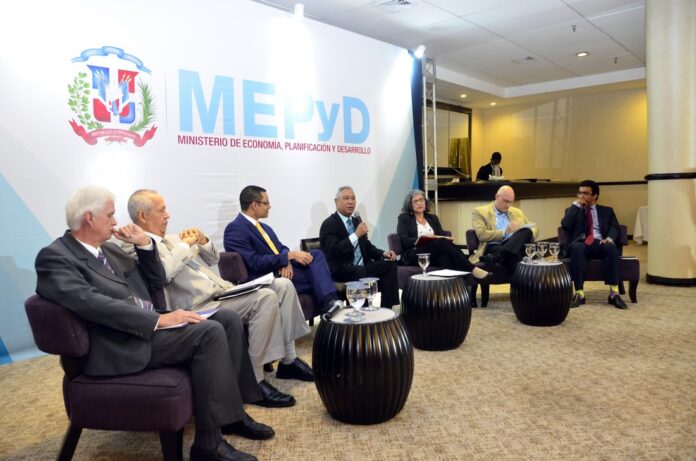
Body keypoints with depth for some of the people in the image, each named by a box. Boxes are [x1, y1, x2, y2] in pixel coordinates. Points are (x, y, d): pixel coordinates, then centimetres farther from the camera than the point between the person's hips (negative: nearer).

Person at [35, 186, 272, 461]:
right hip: (123, 345, -9)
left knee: (228, 319, -2)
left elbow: (155, 284, 19)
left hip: (149, 326, 9)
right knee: (210, 332, -25)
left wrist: (144, 244, 4)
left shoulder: (108, 248, 16)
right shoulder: (54, 257, -9)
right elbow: (93, 303, -24)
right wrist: (159, 320, -26)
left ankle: (232, 412, 6)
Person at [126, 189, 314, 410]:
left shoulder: (172, 239, 21)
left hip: (222, 292, 9)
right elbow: (162, 273, -26)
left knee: (282, 285, -3)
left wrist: (203, 241, 6)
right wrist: (185, 245, -12)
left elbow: (213, 259, 26)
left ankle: (288, 360, 4)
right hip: (200, 307, -9)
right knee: (266, 298, -28)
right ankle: (254, 381, -19)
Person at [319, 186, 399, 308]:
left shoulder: (356, 220, 17)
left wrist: (384, 254, 0)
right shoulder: (329, 224, -6)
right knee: (361, 273, -36)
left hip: (362, 266, 7)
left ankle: (388, 308, -17)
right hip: (340, 270, -7)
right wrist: (356, 235, -25)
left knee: (390, 264, -14)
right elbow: (334, 251, -20)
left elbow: (367, 246, 20)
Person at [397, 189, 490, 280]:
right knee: (442, 242, -33)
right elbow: (404, 241, -3)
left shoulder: (433, 218, 24)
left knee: (444, 255, -37)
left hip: (434, 254, 4)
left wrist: (445, 239, -11)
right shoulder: (404, 218, 10)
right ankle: (472, 269, -41)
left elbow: (442, 236, 14)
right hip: (414, 255, -4)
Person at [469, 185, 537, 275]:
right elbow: (482, 235, -5)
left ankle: (495, 257, -46)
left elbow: (534, 229, 25)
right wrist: (504, 232, -15)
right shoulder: (480, 211, 8)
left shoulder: (517, 212, 26)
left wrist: (526, 235, 0)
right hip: (494, 248, -5)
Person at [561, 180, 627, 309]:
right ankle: (579, 293, -38)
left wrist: (609, 238, -15)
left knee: (610, 247, -34)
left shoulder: (607, 211, 24)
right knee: (577, 248, -37)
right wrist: (576, 204, 2)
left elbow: (615, 228, 8)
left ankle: (614, 293, -34)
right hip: (580, 243, -1)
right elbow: (565, 225, 0)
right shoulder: (573, 210, 21)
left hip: (600, 243, 1)